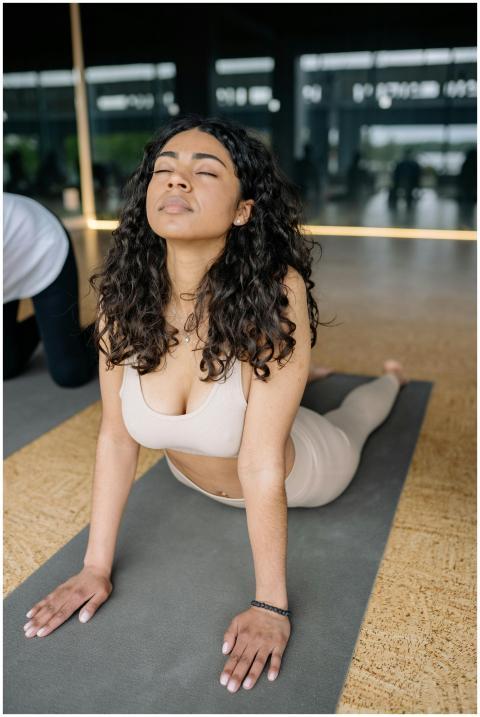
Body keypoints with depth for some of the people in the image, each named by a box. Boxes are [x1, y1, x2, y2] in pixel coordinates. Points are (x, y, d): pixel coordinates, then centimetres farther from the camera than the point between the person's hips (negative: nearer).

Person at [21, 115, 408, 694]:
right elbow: (116, 436, -20)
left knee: (345, 425, 33)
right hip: (194, 476, 2)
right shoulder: (123, 297, -28)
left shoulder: (275, 294, -41)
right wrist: (96, 565, -14)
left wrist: (270, 604, -29)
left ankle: (390, 377, 63)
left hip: (299, 471, -2)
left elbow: (261, 467, -38)